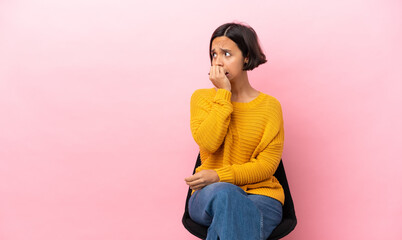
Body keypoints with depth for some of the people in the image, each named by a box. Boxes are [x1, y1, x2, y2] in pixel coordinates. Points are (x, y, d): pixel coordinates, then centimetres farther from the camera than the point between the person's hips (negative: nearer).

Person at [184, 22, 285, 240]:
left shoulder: (270, 105, 5)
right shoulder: (201, 97, 8)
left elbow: (267, 165, -3)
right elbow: (208, 143, -11)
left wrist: (219, 176, -15)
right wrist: (223, 94, -10)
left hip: (260, 195, 0)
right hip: (209, 196, 1)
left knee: (227, 221, -35)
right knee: (224, 193, -37)